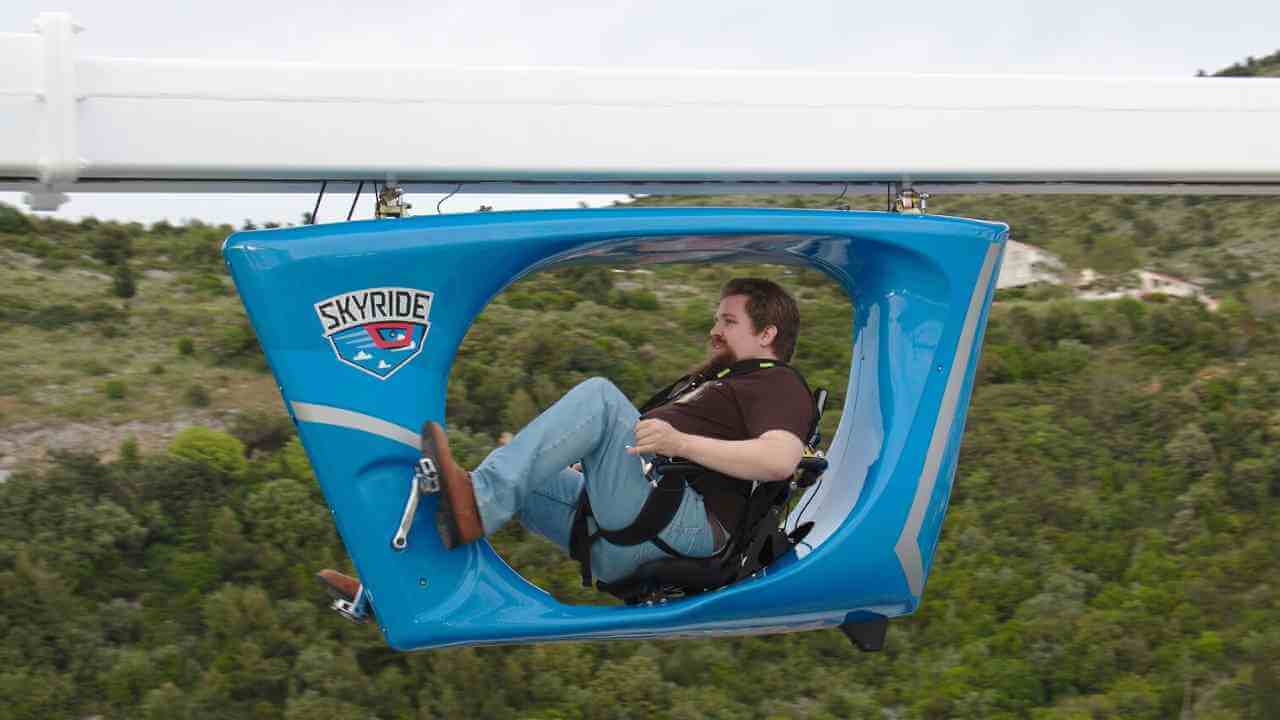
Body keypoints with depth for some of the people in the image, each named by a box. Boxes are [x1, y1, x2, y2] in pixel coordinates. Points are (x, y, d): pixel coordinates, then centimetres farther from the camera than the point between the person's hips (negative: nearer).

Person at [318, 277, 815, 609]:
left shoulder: (779, 385, 6)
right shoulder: (718, 381, 36)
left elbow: (780, 460, -17)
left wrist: (681, 442, -25)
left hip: (686, 523, -10)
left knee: (600, 396, -23)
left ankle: (475, 506, -34)